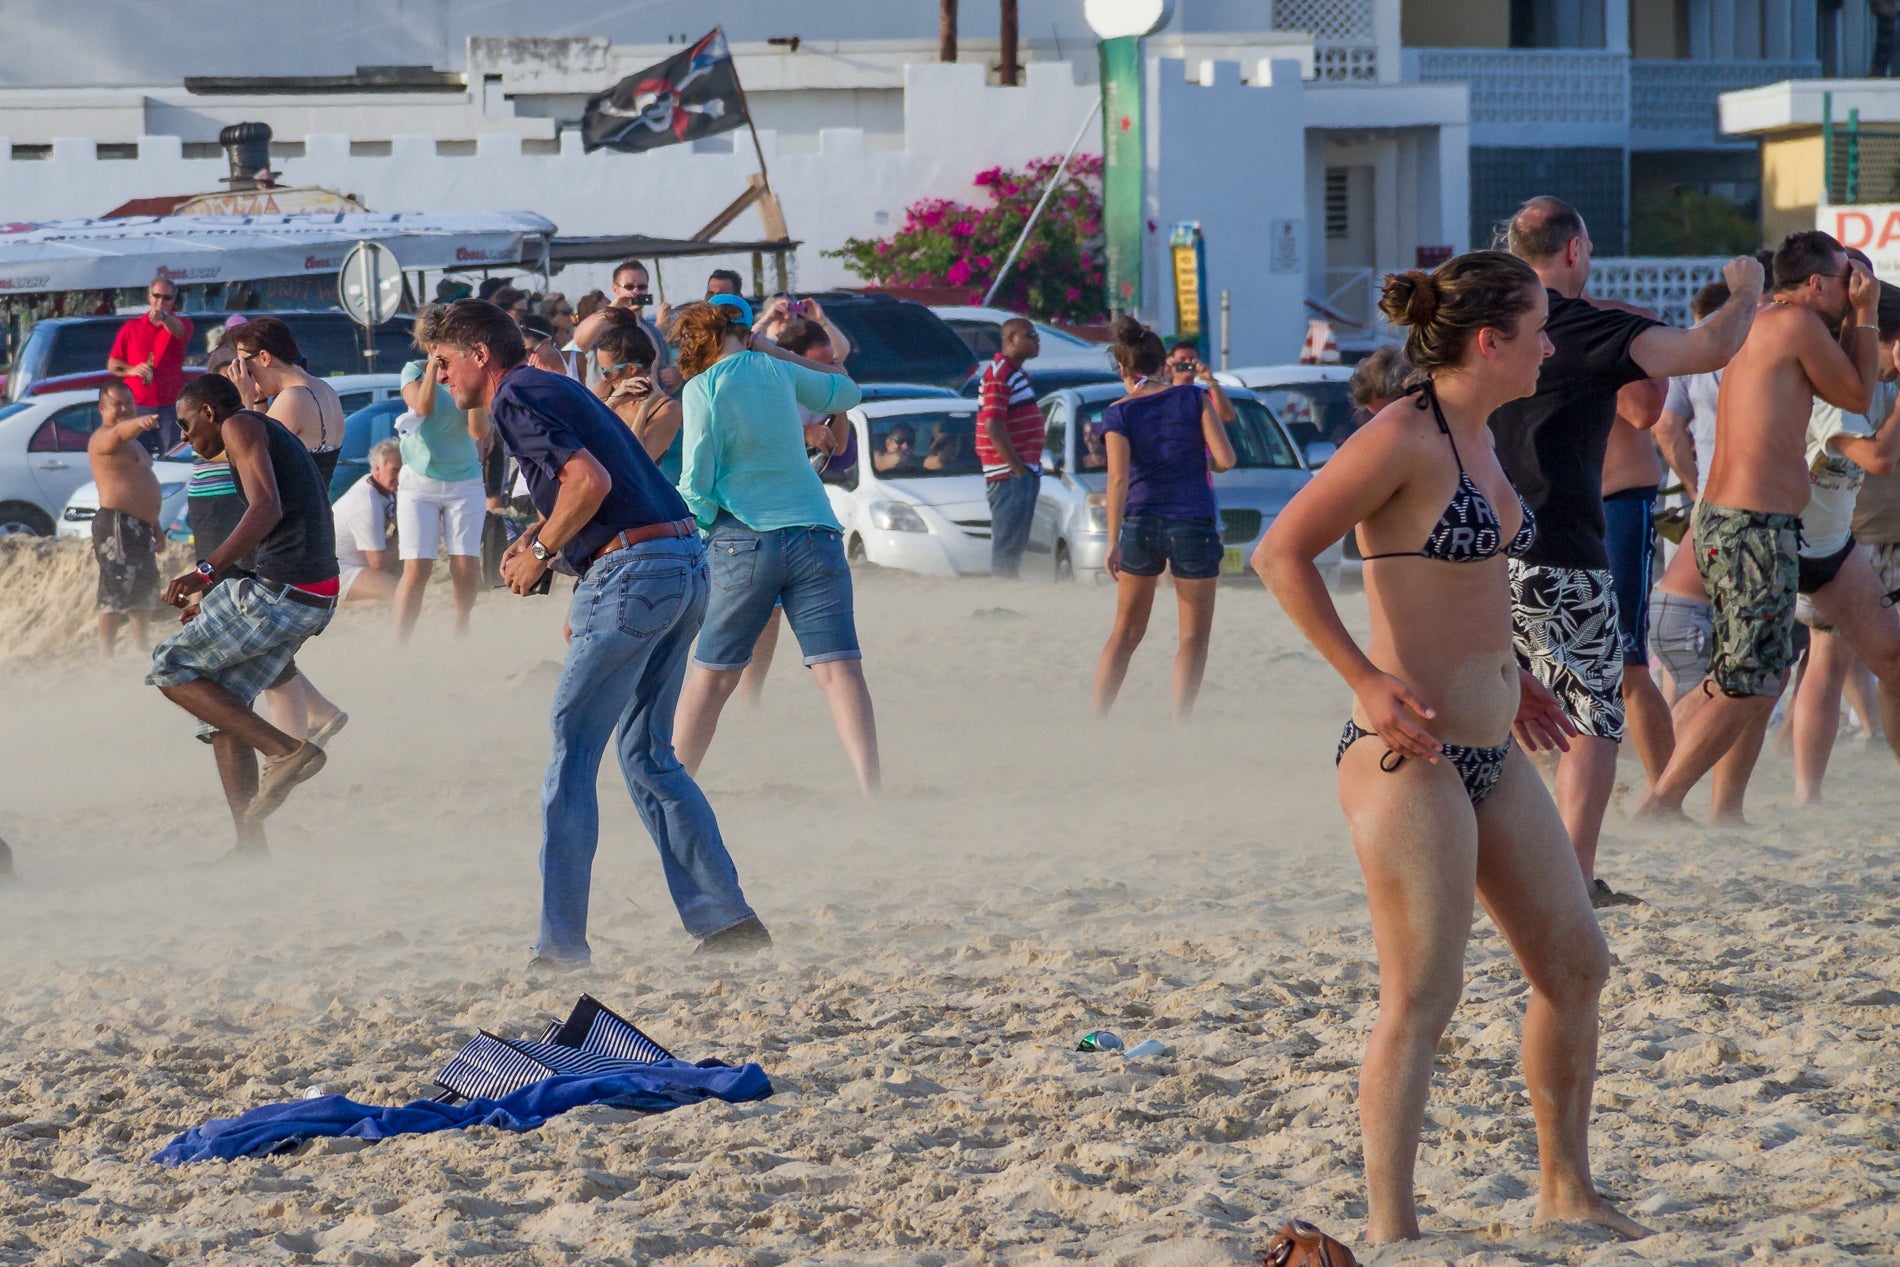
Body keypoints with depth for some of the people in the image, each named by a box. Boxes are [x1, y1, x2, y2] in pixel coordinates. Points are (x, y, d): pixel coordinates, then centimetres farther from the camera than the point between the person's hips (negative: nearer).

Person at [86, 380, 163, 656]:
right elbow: (119, 433, -35)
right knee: (116, 595, -13)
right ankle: (106, 656, -14)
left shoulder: (133, 443, 22)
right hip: (117, 526, -10)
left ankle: (141, 650, 32)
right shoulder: (103, 438, -10)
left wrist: (155, 527, 28)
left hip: (140, 528, 10)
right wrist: (139, 423, -57)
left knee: (144, 596, 20)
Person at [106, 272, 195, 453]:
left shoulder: (180, 324, 8)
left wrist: (164, 318, -42)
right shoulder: (131, 327, 14)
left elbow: (179, 331, -20)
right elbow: (112, 365, 14)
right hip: (137, 406, 1)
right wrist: (132, 370, -8)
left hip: (170, 405, -1)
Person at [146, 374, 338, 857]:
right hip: (313, 600, 10)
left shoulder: (241, 425, -3)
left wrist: (207, 571, -26)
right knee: (224, 702, 15)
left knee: (171, 669, 2)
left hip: (278, 593, -10)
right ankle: (251, 845, 9)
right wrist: (214, 595, 38)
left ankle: (285, 749, -10)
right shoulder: (275, 437, 26)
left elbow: (266, 508, -19)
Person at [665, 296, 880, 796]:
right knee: (840, 669, -7)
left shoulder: (703, 388, 0)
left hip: (745, 539, -2)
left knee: (709, 677, 9)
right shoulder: (778, 372, 10)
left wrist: (703, 529, 14)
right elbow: (847, 390, 29)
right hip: (815, 534, 2)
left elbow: (697, 482, -5)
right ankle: (870, 790, -20)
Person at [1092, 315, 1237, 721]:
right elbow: (1226, 459, -7)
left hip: (1139, 524, 1)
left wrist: (1113, 542, -15)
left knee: (1125, 633, 13)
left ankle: (1097, 720, 12)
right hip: (1193, 524, -1)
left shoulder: (1119, 414, -2)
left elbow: (1118, 477, -12)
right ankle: (1179, 726, -4)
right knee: (1194, 635, 6)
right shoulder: (1193, 398, -1)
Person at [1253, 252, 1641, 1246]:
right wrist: (1367, 681, -21)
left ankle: (1565, 1192, 27)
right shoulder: (1402, 437, -14)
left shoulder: (1477, 438, 12)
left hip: (1489, 755, 9)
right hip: (1409, 755, -9)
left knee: (1575, 963, 14)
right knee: (1422, 998, -8)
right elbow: (1280, 554, -18)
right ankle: (1390, 1229, -4)